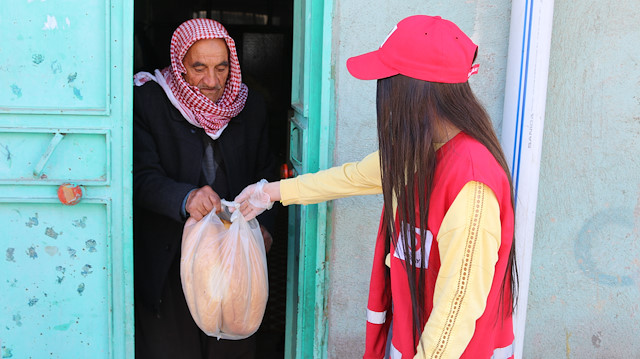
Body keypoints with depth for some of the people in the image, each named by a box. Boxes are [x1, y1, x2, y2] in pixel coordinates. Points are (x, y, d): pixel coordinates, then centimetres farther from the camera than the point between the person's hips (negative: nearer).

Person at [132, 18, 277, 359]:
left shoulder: (250, 106, 2)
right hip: (167, 259, -3)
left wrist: (262, 223, -7)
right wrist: (185, 198, -37)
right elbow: (143, 177, -17)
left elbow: (264, 172, 10)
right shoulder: (146, 101, -10)